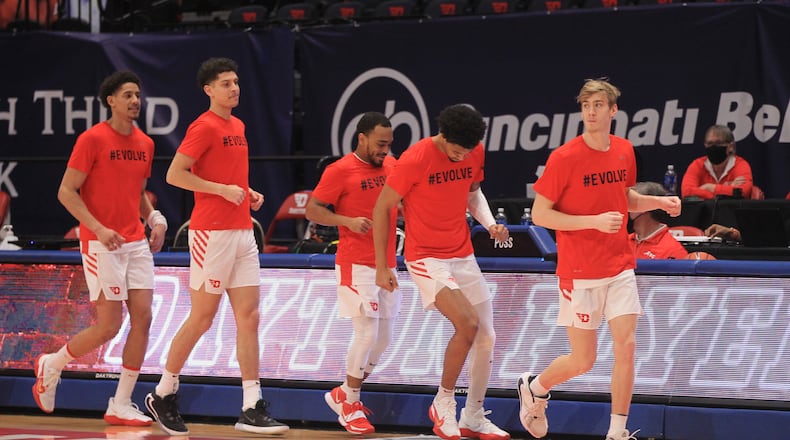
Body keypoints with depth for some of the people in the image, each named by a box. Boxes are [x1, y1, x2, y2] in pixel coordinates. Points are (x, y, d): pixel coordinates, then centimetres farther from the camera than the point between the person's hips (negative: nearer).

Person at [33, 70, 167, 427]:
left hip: (136, 243, 6)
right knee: (109, 325, -7)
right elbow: (66, 191, -10)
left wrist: (154, 219, 5)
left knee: (143, 318, -2)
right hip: (101, 244, -6)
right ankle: (51, 366, 18)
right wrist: (99, 229, -19)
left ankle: (121, 405, 5)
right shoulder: (93, 139, -9)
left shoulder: (145, 144, 11)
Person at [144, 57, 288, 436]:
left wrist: (249, 193, 11)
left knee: (249, 317, 2)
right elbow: (175, 174, -15)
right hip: (212, 232, -8)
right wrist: (223, 189, -19)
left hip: (242, 232, 8)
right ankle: (163, 395, 14)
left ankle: (252, 409, 1)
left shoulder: (238, 126, 16)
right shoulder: (204, 127, -9)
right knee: (202, 318, -1)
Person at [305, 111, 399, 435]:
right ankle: (349, 403, 5)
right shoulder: (340, 171, -9)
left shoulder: (391, 166, 10)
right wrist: (347, 221, -22)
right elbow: (312, 210, -8)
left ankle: (344, 394, 24)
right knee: (367, 333, -12)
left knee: (383, 338, 9)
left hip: (387, 264, 7)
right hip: (356, 265, -7)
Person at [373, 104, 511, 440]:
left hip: (463, 256, 7)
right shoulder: (415, 160, -19)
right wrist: (381, 267, -9)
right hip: (427, 258, -7)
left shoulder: (475, 153, -1)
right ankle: (443, 403, -5)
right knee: (467, 323, -24)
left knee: (486, 339, 6)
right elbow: (382, 209, -10)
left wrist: (490, 224, -1)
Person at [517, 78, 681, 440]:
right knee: (583, 361, 1)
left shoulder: (624, 151, 4)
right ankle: (533, 388, 32)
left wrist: (659, 202, 3)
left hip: (620, 268, 5)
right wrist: (594, 221, -22)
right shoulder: (564, 158, -14)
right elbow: (539, 214, -13)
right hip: (579, 273, -5)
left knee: (626, 347, -6)